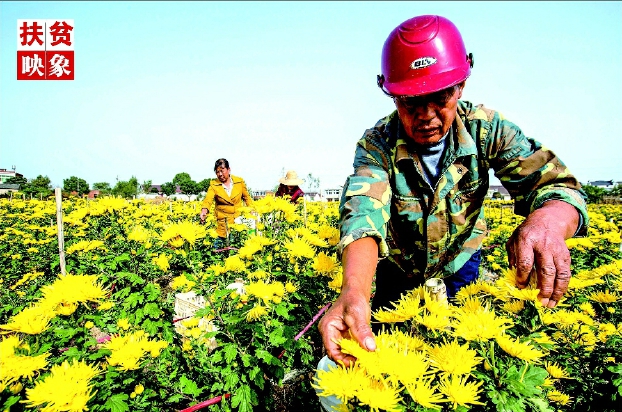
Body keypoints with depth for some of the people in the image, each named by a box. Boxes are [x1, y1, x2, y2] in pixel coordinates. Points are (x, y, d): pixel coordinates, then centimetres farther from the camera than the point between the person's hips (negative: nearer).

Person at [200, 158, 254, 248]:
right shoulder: (214, 184, -5)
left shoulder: (240, 181, 1)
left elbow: (246, 197, 13)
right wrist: (204, 210, -40)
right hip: (222, 221, -2)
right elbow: (208, 199, -20)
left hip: (238, 218, 2)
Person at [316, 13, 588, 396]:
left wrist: (547, 222, -53)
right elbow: (364, 213, -43)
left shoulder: (484, 127, -22)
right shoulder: (377, 144, -27)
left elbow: (556, 183, -27)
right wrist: (354, 291, -63)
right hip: (398, 269, 0)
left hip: (459, 262, 1)